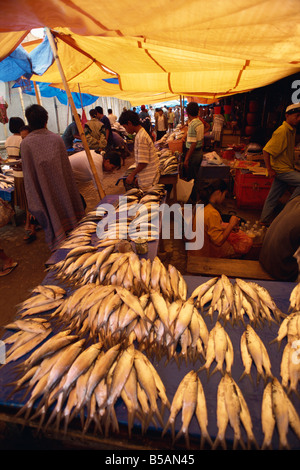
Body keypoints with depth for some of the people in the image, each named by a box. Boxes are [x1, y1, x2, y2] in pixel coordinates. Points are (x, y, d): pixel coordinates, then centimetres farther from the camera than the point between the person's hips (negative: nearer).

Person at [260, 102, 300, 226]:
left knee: (273, 196, 12)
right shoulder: (282, 131, -17)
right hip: (281, 169, -9)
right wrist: (269, 169, -20)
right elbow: (266, 150, -22)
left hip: (287, 168, 9)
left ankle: (265, 220, 20)